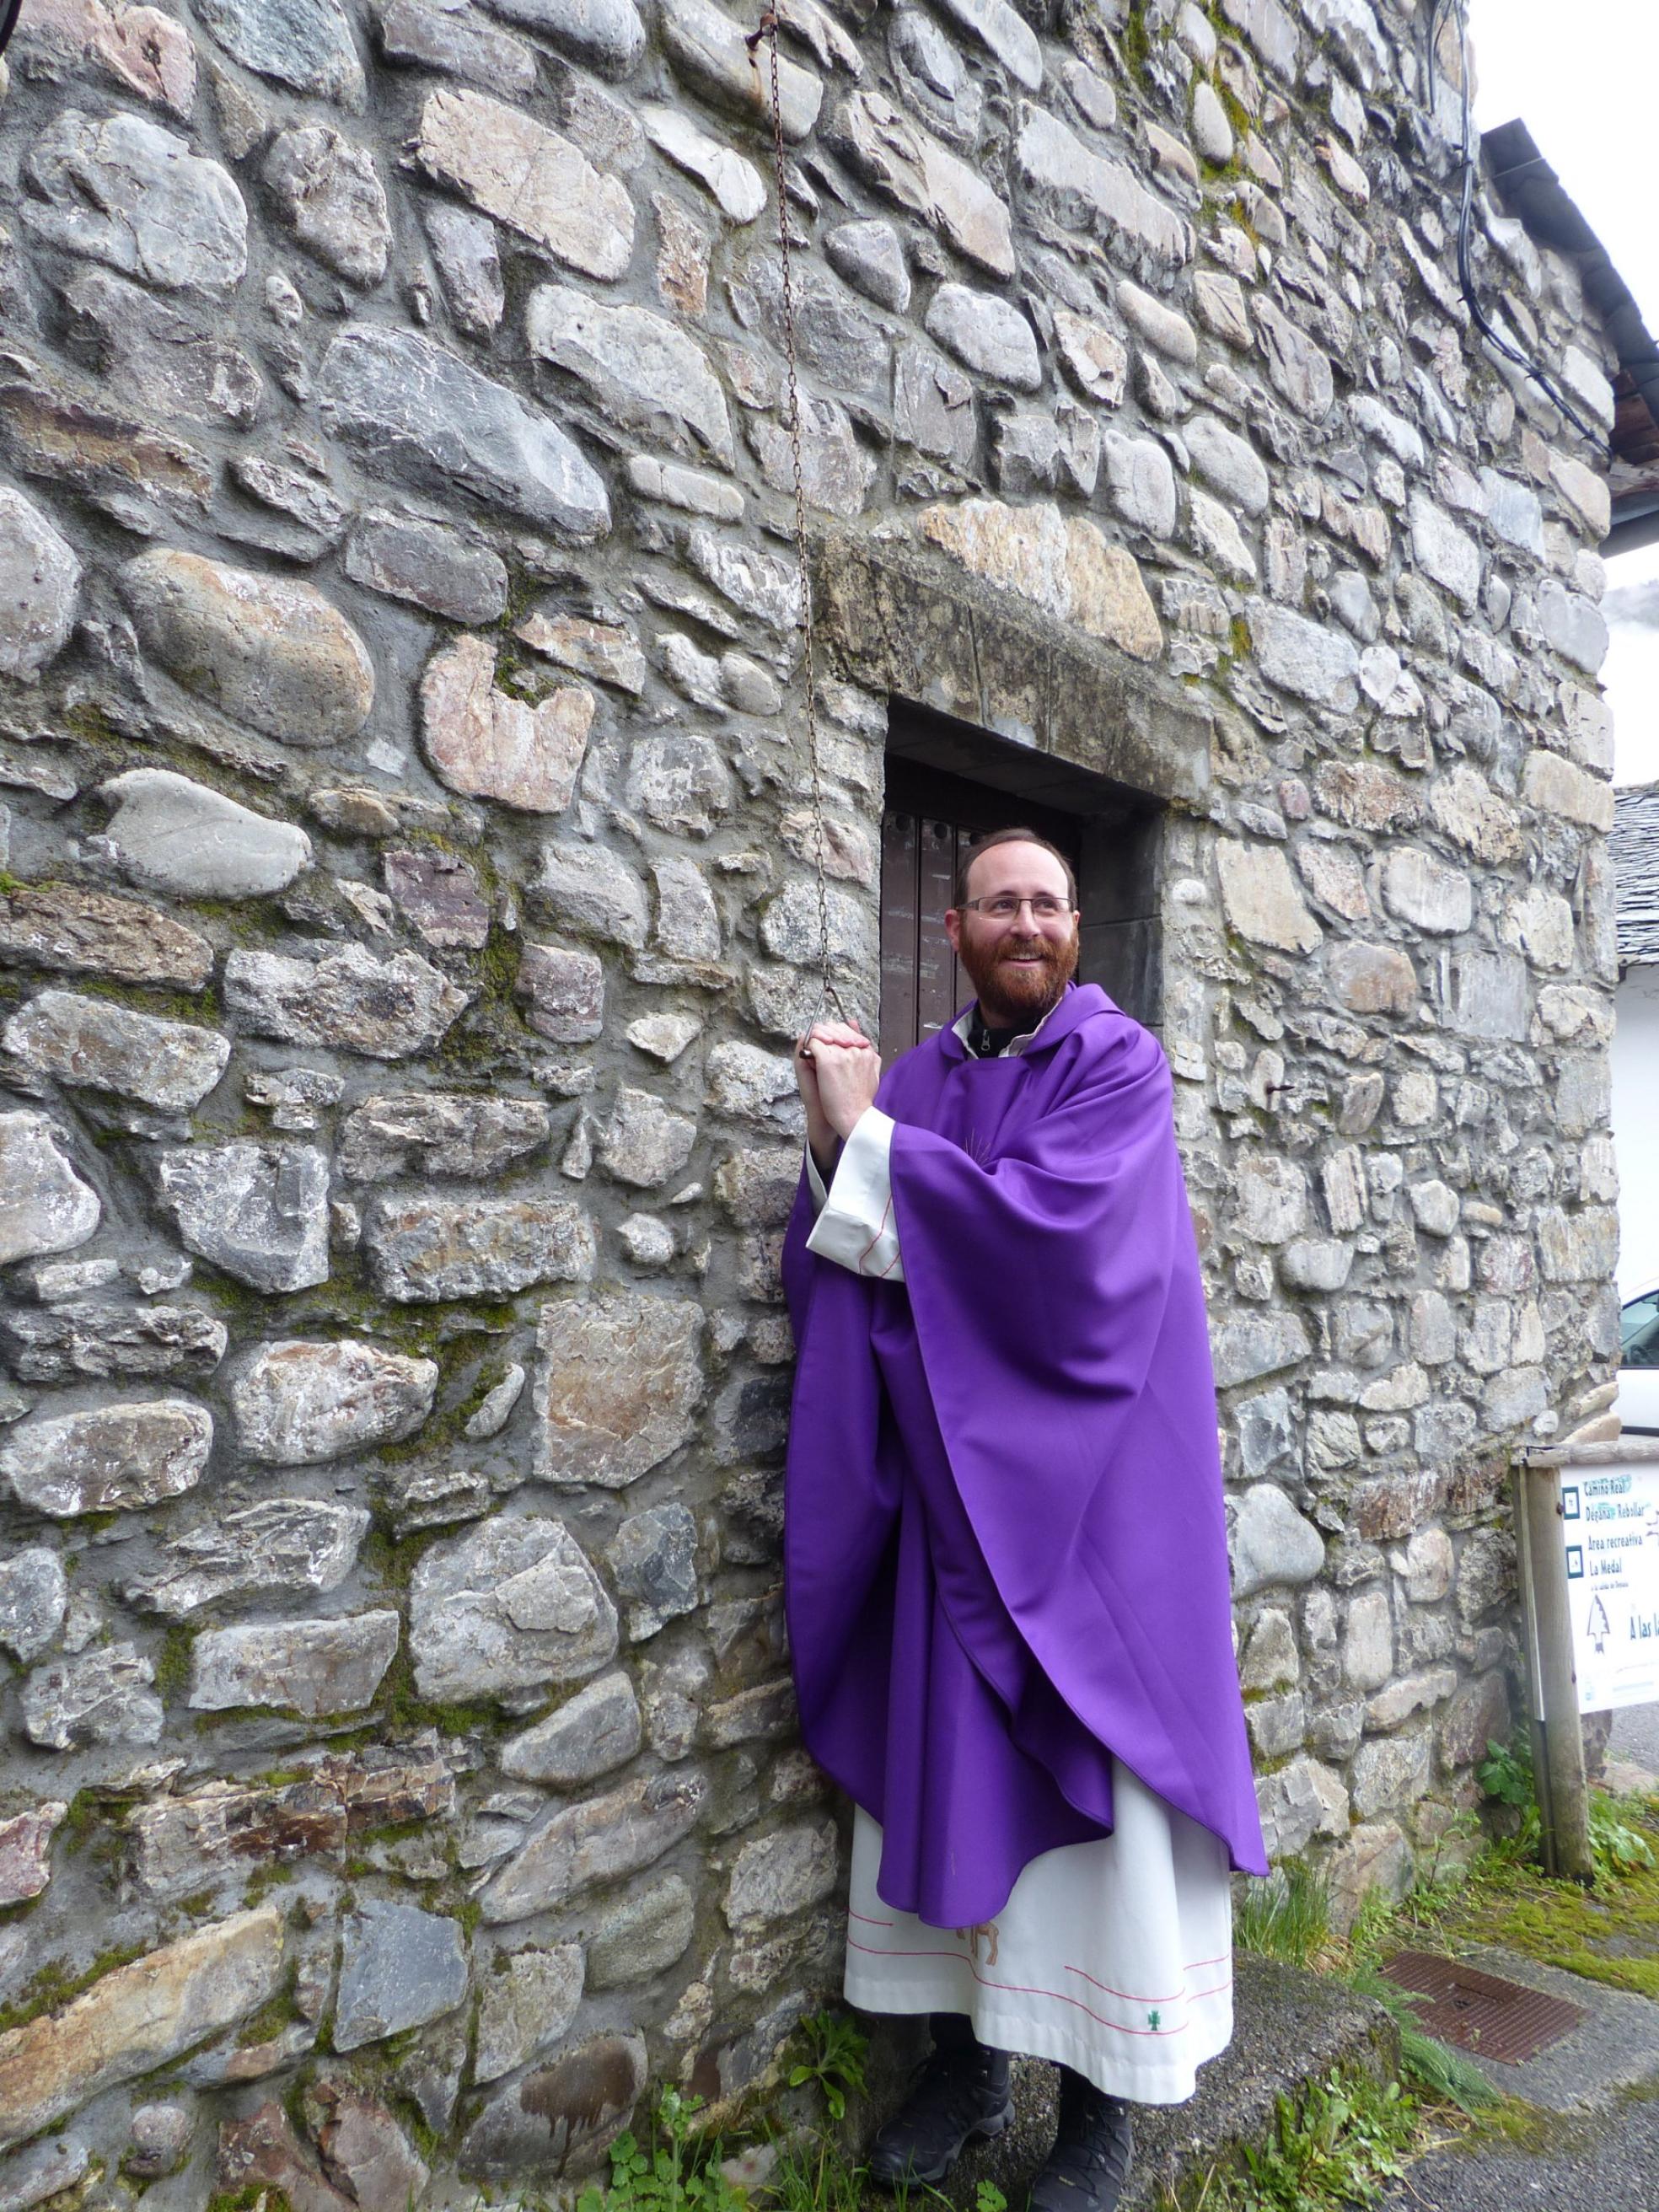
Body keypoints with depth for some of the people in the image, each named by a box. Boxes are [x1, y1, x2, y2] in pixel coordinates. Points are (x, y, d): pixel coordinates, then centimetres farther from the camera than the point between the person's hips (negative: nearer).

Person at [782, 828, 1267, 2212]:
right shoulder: (914, 1080, 9)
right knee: (946, 1759, 12)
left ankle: (1105, 2100, 23)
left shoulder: (1119, 1062, -4)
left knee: (1094, 1771, 4)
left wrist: (865, 1138, -17)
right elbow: (838, 1267, 2)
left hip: (1082, 1480, -4)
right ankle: (972, 2054, 31)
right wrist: (834, 1141, -15)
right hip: (947, 1477, 4)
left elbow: (1046, 1227, -21)